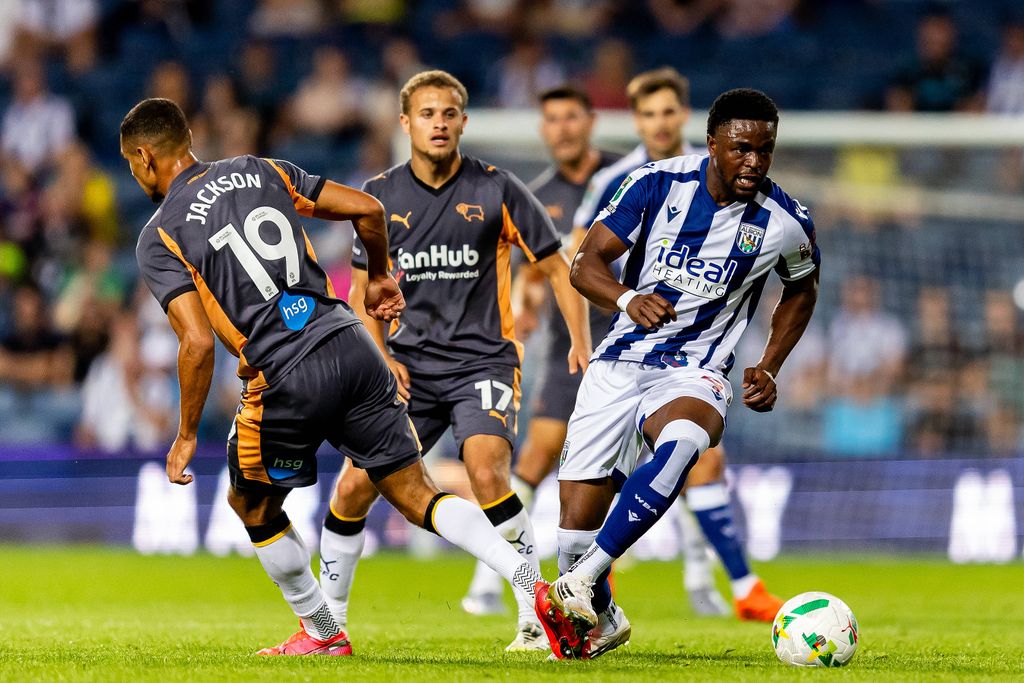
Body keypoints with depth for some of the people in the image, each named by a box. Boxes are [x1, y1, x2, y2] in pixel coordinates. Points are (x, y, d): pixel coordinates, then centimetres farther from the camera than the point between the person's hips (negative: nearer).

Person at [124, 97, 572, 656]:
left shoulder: (158, 240, -1)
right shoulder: (258, 170, 14)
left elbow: (198, 342, -11)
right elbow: (366, 209, 10)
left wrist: (186, 436, -1)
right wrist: (380, 279, 28)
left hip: (286, 380, -5)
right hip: (350, 345, 5)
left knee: (252, 504, 22)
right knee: (415, 495, 6)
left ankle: (322, 632, 30)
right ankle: (532, 584, -12)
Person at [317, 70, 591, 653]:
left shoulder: (496, 190, -4)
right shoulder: (382, 196, 4)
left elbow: (557, 267, 3)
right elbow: (363, 288, 14)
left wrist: (581, 343, -9)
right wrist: (381, 357, -2)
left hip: (484, 359, -3)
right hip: (410, 366, 3)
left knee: (487, 475, -26)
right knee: (356, 485, -5)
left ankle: (537, 618, -16)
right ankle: (330, 617, 14)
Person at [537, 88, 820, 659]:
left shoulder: (786, 223, -6)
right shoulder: (659, 183, -8)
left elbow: (802, 291, 17)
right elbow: (586, 263, -10)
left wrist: (769, 370, 7)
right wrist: (628, 300, -31)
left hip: (695, 373, -1)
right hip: (621, 361, 1)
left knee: (681, 444, -39)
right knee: (578, 522, -4)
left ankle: (577, 585, -39)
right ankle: (600, 622, 30)